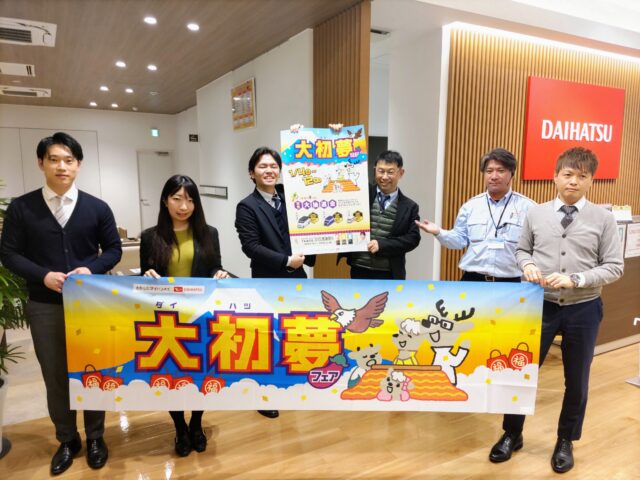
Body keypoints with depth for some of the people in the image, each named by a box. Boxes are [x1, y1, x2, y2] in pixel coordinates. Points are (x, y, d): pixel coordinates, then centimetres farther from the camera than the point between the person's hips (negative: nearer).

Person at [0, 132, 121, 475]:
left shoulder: (97, 208, 0)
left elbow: (114, 250, 4)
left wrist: (90, 269, -14)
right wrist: (44, 276, -16)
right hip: (44, 307, 0)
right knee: (55, 376, 12)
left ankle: (95, 437, 30)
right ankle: (67, 440, 32)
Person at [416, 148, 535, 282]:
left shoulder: (527, 207, 0)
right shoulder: (471, 205, 8)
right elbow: (460, 239, 8)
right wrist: (438, 232, -7)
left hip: (509, 282, -1)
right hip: (472, 279, 2)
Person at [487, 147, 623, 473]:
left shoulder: (603, 219, -5)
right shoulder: (536, 214, -1)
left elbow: (614, 267, -5)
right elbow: (522, 250, 9)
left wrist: (576, 279, -20)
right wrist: (528, 265, -13)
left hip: (583, 309, 0)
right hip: (542, 306, 1)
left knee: (577, 380, 15)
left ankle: (566, 442, 38)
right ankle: (512, 434, 31)